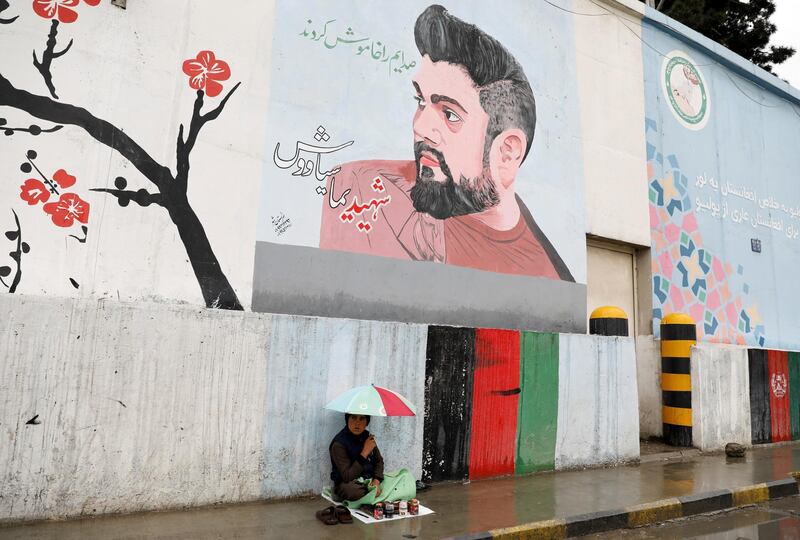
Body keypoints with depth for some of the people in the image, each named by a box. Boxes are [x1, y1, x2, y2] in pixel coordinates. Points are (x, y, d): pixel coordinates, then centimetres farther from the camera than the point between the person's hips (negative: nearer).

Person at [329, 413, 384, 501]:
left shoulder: (367, 436, 2)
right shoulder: (338, 444, -17)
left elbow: (379, 461, 12)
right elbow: (347, 477, -22)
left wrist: (377, 480, -9)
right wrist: (365, 453, -24)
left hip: (370, 480, 4)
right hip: (347, 484, -4)